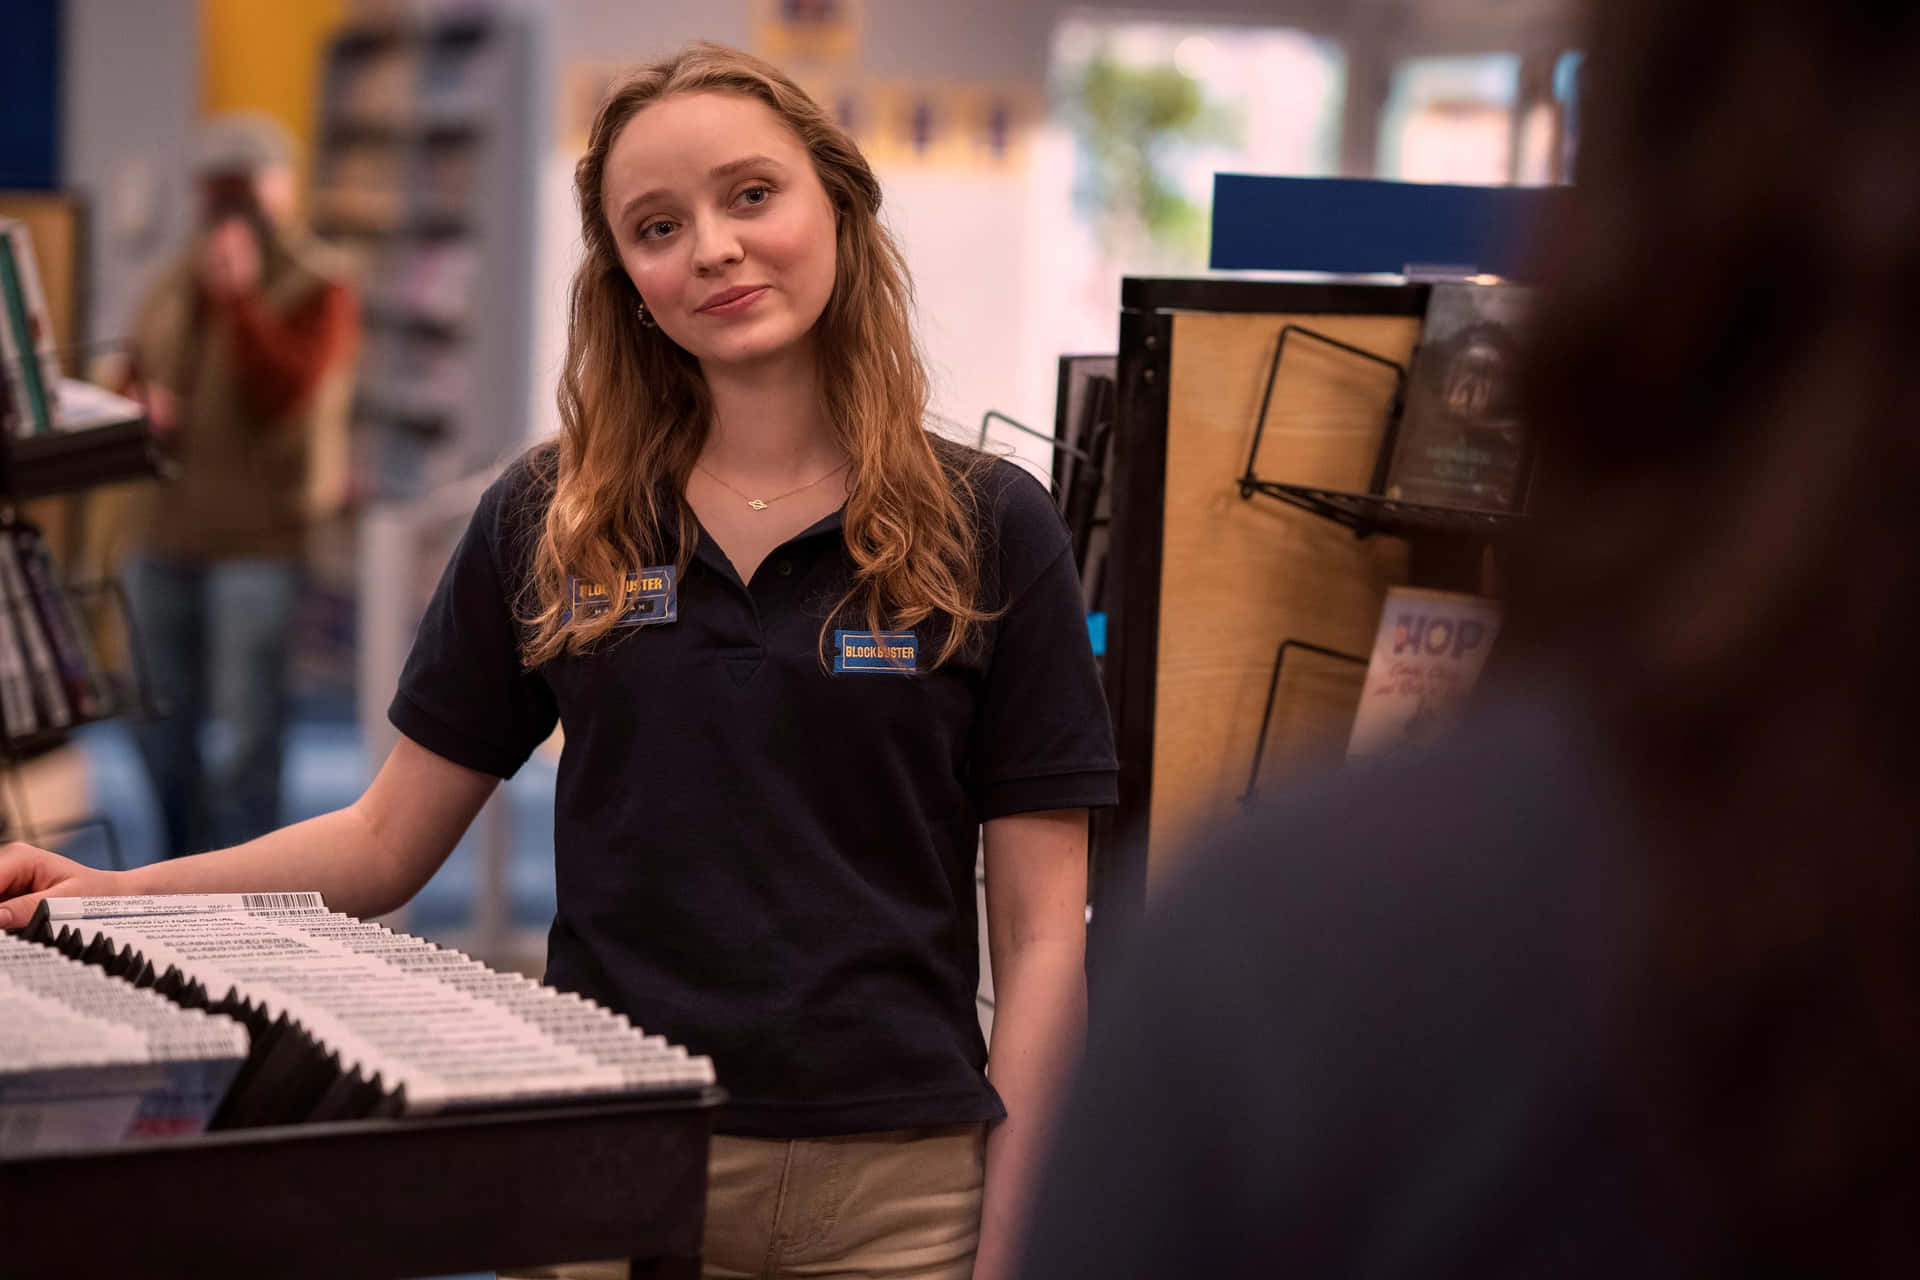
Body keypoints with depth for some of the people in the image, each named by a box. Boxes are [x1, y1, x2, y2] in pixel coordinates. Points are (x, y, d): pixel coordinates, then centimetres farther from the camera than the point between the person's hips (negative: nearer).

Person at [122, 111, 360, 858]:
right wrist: (139, 409, 1)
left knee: (246, 728, -6)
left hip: (258, 537, -6)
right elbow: (135, 382, 24)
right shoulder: (176, 287, 17)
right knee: (161, 725, 12)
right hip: (164, 534, 6)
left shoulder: (314, 286, -1)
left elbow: (286, 391, -14)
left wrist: (241, 299, -23)